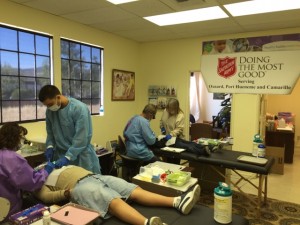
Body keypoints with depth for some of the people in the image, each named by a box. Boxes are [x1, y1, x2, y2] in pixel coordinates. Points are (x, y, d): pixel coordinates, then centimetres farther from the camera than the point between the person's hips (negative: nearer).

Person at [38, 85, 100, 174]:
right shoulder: (49, 111, 0)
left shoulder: (79, 108, -19)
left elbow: (82, 137, -21)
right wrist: (50, 146, -4)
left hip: (80, 155, -4)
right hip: (60, 154, 5)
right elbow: (50, 132, 13)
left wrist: (67, 157, -23)